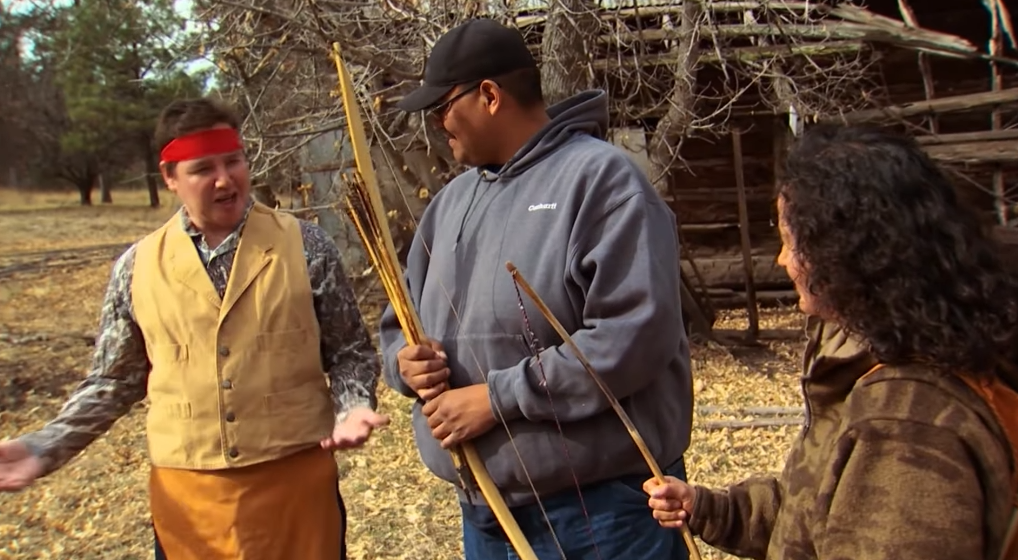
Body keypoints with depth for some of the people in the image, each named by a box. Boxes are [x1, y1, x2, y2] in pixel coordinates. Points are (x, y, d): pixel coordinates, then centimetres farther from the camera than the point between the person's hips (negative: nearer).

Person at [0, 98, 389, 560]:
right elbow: (115, 381, 10)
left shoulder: (304, 246, -3)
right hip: (186, 494, 2)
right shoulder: (137, 267, 1)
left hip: (297, 479, -1)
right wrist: (44, 447, -1)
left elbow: (349, 352, 3)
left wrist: (352, 407, -15)